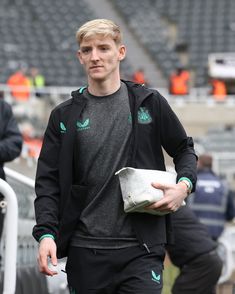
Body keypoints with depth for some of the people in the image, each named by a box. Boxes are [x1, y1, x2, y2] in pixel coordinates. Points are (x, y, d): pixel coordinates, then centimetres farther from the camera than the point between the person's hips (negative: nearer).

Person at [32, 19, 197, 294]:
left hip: (141, 250, -1)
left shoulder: (150, 103, 5)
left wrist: (184, 185, -5)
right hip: (85, 252, 1)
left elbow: (184, 150, 16)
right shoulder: (65, 116, 7)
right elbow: (48, 180, 5)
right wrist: (46, 233, -10)